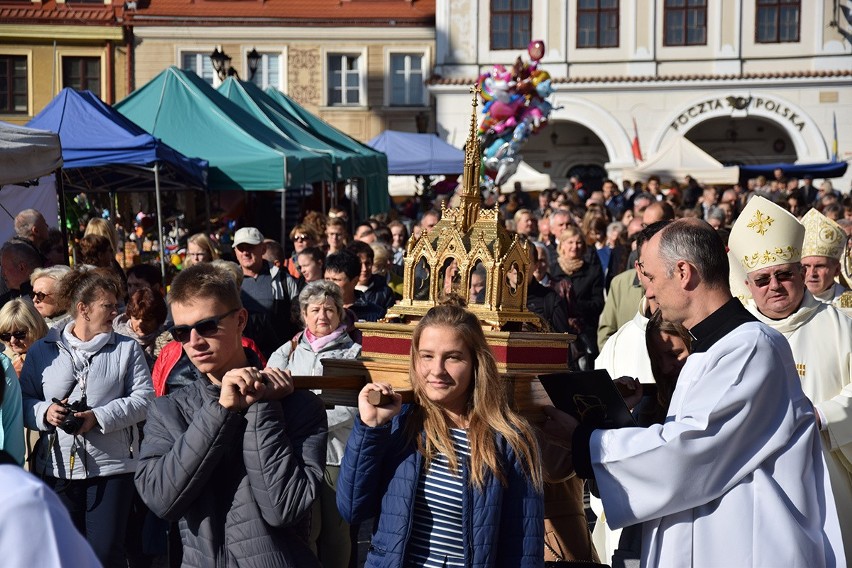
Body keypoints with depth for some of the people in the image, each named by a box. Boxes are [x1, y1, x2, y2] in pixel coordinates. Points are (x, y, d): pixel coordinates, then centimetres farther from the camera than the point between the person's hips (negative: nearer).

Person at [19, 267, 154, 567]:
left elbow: (143, 397, -4)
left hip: (112, 466, -1)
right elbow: (24, 399, 9)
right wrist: (44, 412, -13)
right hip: (57, 467, 2)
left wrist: (99, 417, -16)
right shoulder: (42, 350, 7)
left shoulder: (127, 348, 4)